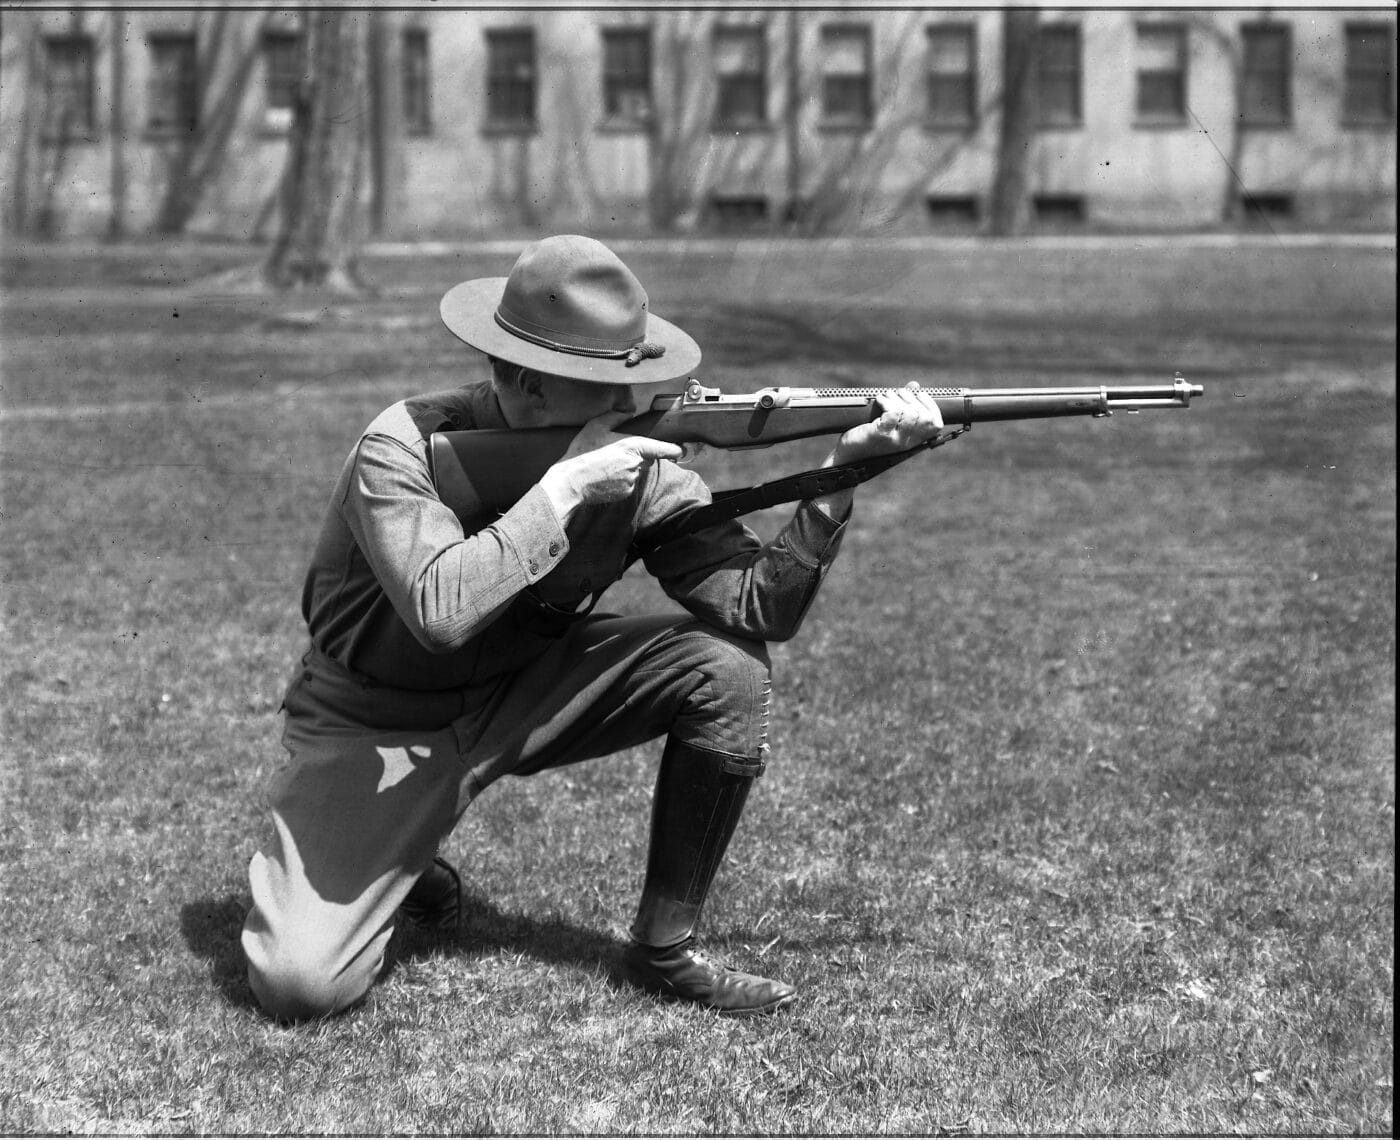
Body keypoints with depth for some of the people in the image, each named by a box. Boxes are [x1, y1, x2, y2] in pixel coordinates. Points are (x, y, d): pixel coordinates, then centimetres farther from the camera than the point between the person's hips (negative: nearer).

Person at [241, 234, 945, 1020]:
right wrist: (565, 486, -37)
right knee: (301, 985, -22)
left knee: (729, 668, -18)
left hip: (525, 698, 4)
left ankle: (666, 949, -2)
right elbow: (440, 612, -42)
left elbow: (757, 608, -20)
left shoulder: (639, 466, -13)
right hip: (378, 731, -4)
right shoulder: (405, 448, -26)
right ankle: (396, 866, 15)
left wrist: (840, 473, -32)